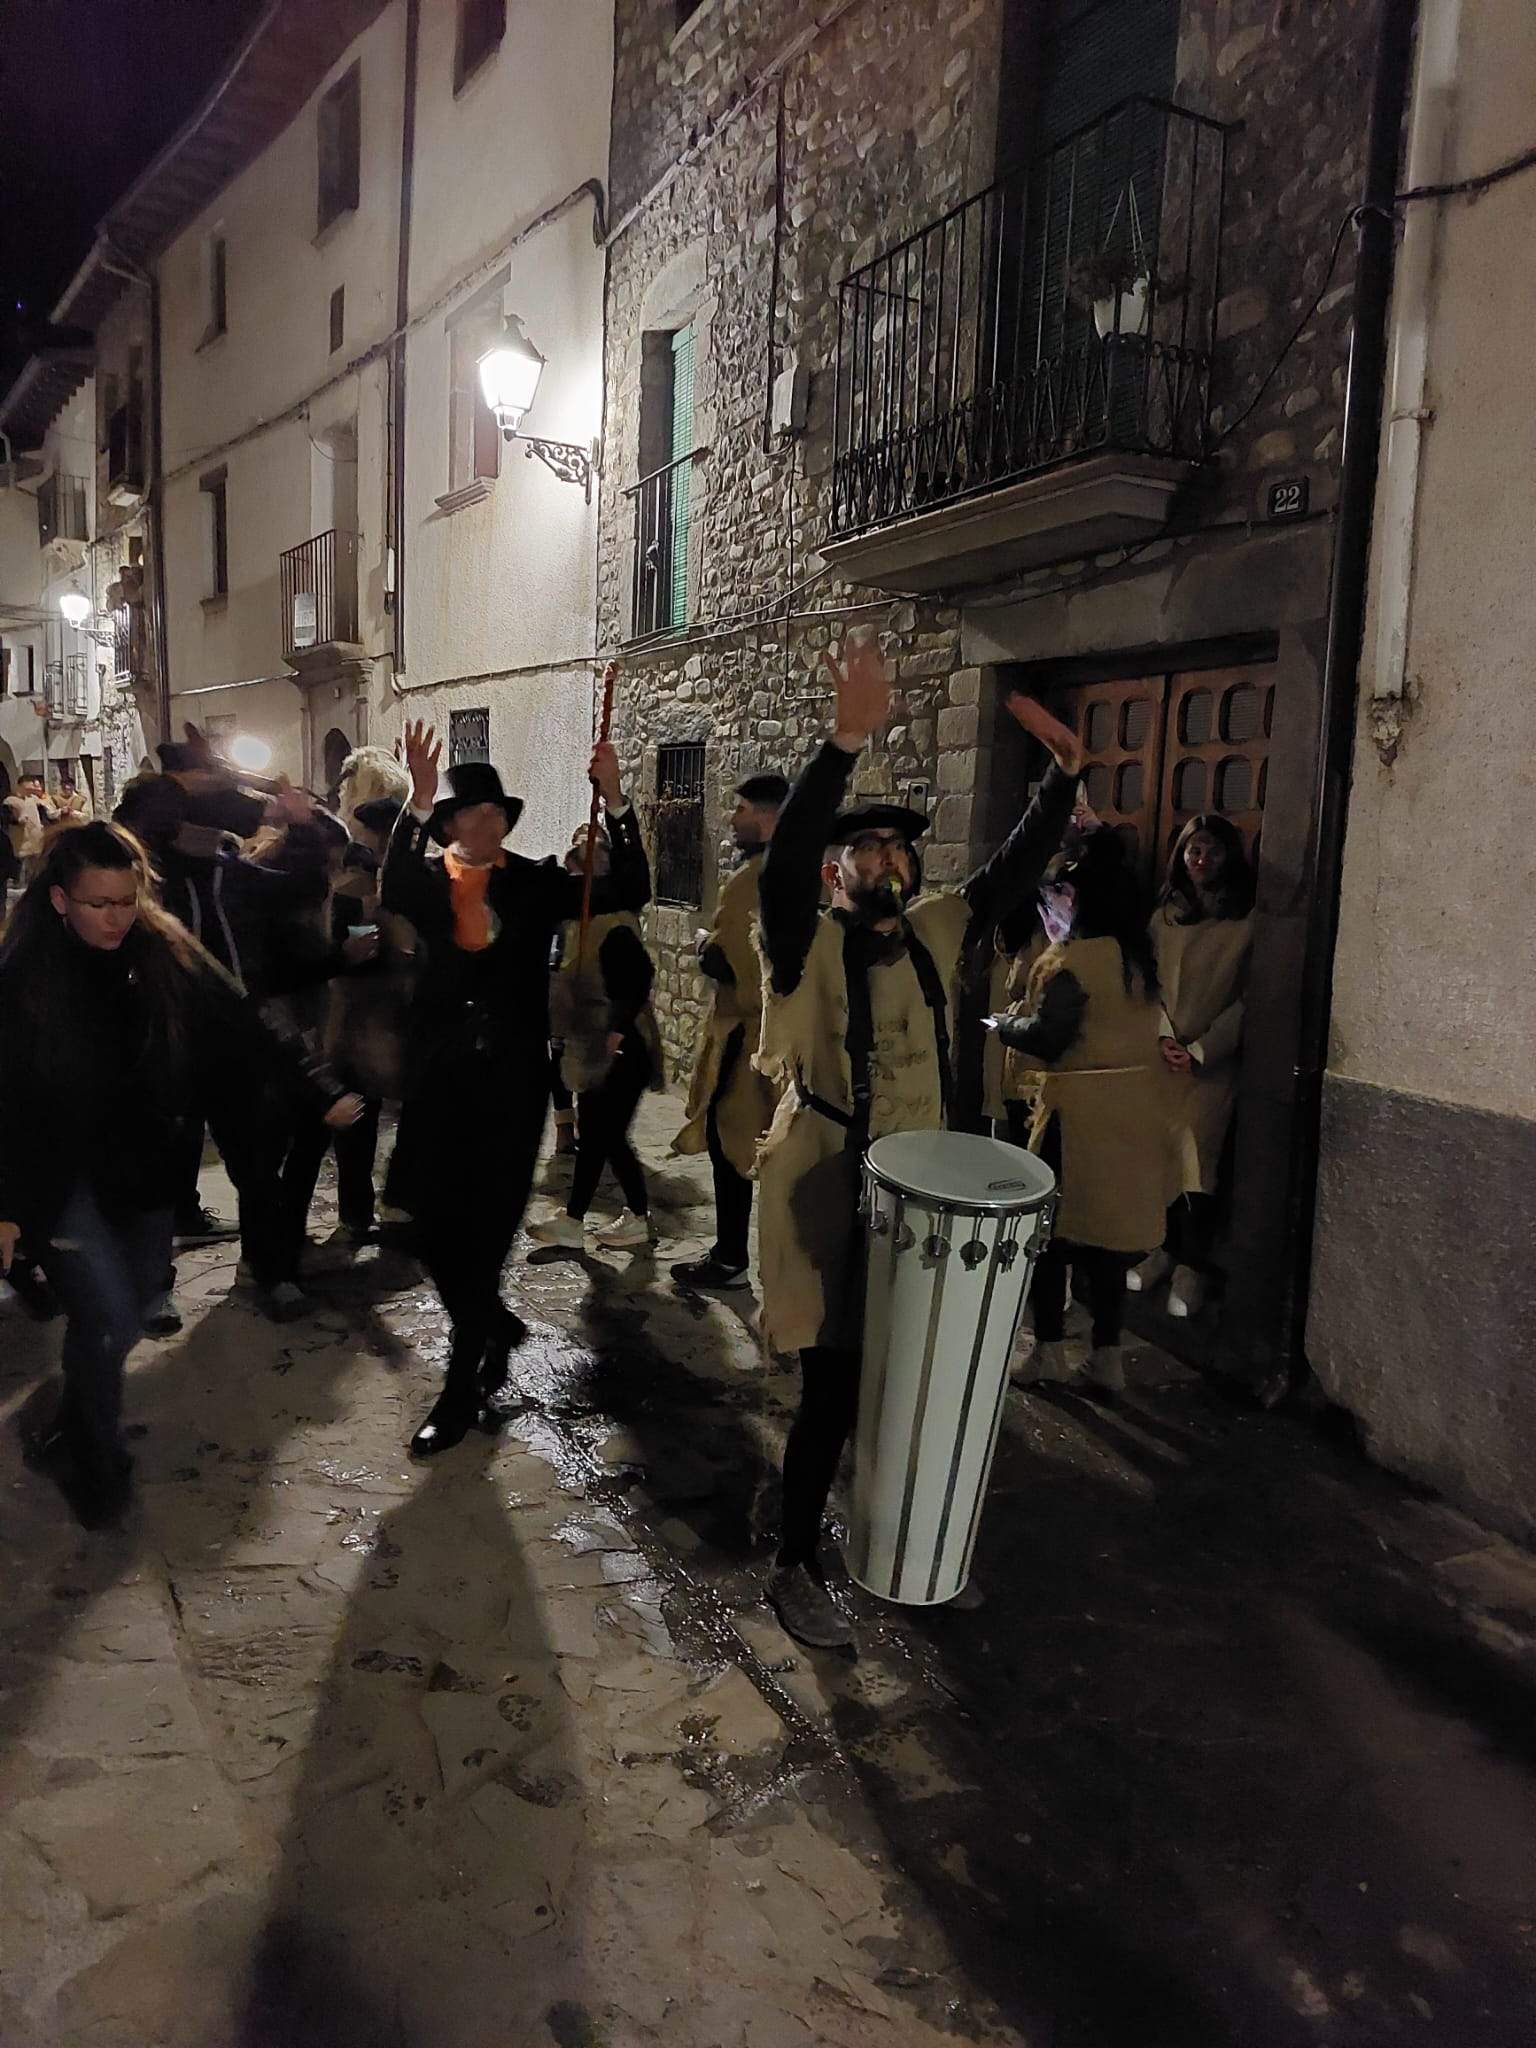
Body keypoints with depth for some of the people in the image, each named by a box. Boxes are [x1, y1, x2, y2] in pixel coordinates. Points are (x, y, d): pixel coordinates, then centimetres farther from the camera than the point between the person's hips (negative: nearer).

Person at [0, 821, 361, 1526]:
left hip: (143, 1169, 4)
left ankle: (72, 1427, 39)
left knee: (129, 1307, 13)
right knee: (109, 1318, -11)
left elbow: (241, 1029, -5)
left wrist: (319, 1091, -8)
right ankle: (93, 1458, 13)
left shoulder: (164, 951, -8)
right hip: (59, 1176, -4)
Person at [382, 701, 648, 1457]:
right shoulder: (427, 879, 4)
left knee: (488, 1220, 2)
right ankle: (492, 1327, 33)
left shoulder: (534, 881, 4)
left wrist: (615, 801, -18)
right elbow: (391, 894, -21)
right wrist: (418, 800, -32)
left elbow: (628, 893, -7)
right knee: (433, 1217, 4)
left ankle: (461, 1387, 12)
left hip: (511, 1079, -1)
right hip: (437, 1074, 1)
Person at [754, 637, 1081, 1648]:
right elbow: (784, 859, -28)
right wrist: (847, 742, -35)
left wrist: (1066, 772, 1)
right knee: (834, 1390, 1)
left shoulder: (939, 933, 7)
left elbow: (1018, 867, 11)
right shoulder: (809, 944, -10)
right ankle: (796, 1567, 21)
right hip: (828, 1197, -5)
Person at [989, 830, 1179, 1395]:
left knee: (1052, 1227, 7)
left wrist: (1002, 1023, -2)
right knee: (1107, 1230, 13)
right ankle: (1108, 1356, 19)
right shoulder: (1136, 955, 9)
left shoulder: (1074, 959, -15)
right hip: (1133, 1111, 7)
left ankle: (1050, 1349, 14)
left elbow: (1045, 1036, -20)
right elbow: (1106, 1025, 11)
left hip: (1079, 1115, -7)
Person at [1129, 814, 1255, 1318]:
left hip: (1213, 1060, -3)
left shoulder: (1247, 920, -1)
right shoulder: (1166, 916, 12)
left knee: (1197, 1161, -5)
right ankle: (1165, 1250, 14)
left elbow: (1248, 999, -4)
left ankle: (1192, 1267, 3)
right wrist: (1164, 1036, -5)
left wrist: (1199, 1050, -9)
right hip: (1165, 1056, 4)